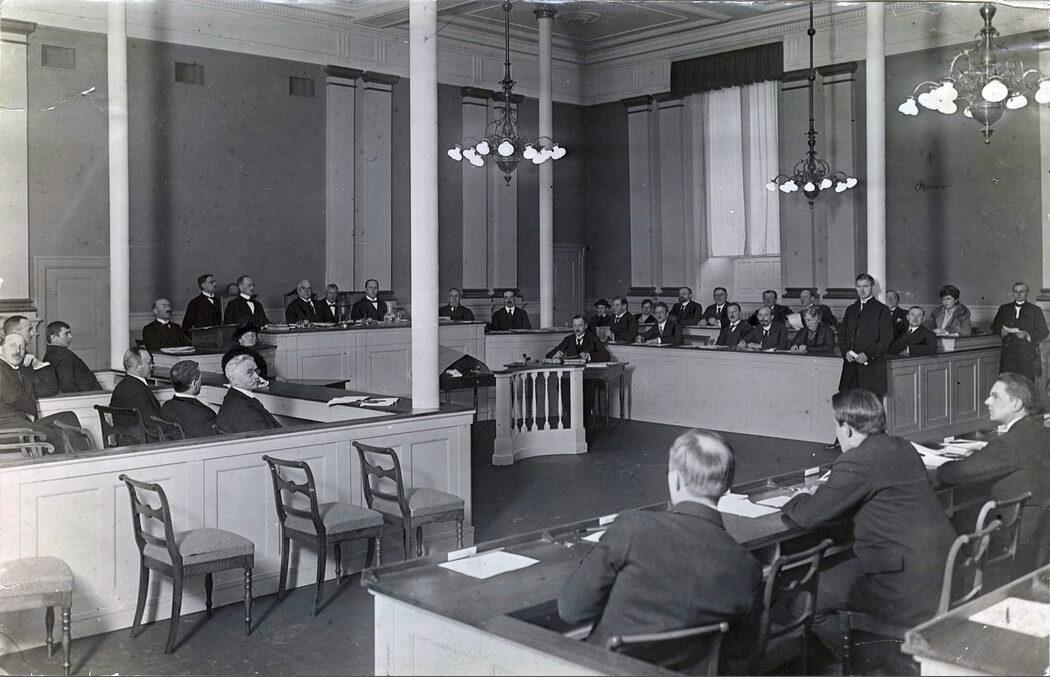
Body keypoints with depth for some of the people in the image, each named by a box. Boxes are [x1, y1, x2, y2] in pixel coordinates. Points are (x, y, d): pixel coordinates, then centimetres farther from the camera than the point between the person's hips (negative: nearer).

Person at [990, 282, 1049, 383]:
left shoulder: (1035, 310, 7)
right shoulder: (1004, 309, 15)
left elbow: (1043, 332, 3)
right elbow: (994, 326, 16)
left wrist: (1027, 335, -13)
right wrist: (1001, 330, -6)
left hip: (1027, 355, -2)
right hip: (1008, 355, 2)